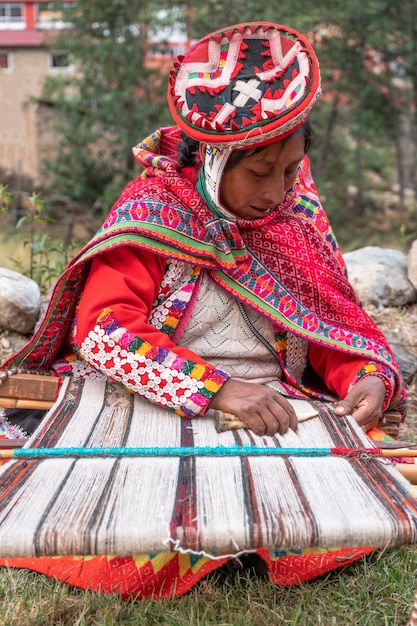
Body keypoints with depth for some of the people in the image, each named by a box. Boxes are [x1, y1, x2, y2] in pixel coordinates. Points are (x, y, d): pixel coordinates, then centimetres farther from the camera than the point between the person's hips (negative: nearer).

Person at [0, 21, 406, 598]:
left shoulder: (298, 218, 9)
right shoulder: (154, 211, -6)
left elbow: (339, 326, 12)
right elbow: (103, 326, -17)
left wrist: (369, 375, -12)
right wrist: (220, 389, -27)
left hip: (277, 418, 5)